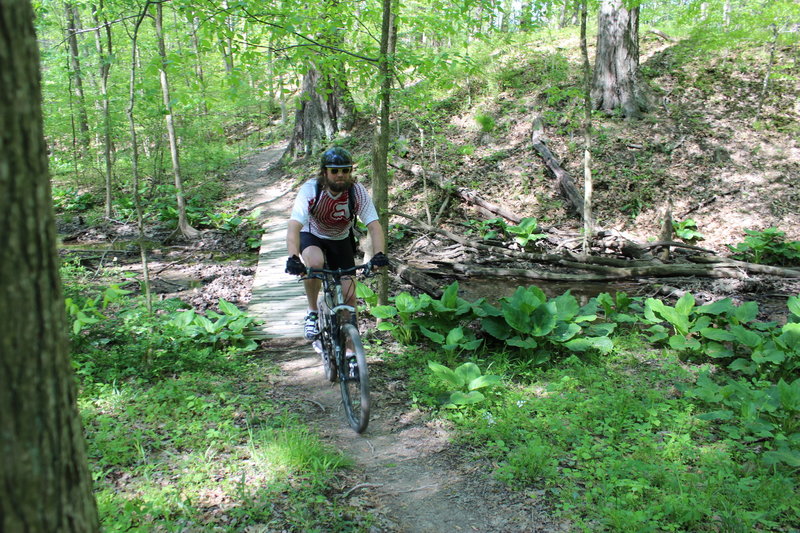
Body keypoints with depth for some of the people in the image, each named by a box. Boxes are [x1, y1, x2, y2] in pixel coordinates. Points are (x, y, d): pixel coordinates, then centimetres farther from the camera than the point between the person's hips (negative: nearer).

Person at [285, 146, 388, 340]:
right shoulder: (310, 189, -30)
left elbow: (374, 225, -31)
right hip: (312, 236, -2)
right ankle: (312, 312, -10)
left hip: (341, 241, 2)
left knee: (349, 295, -7)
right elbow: (294, 226, -39)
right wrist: (293, 258, -56)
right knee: (314, 263, -36)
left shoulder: (358, 192, -25)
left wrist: (379, 254, -49)